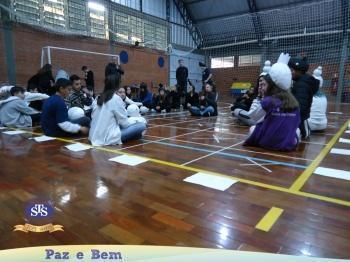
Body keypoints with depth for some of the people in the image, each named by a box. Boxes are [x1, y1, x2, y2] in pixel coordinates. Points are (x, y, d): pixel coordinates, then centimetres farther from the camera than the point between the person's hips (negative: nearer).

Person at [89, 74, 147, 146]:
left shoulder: (97, 98, 9)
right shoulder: (116, 98, -10)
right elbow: (123, 122, -8)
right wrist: (133, 124, 14)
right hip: (108, 138, -8)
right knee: (141, 126, -5)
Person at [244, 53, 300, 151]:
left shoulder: (268, 101, -14)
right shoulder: (294, 102, -4)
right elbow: (296, 123, 5)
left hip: (267, 142, -3)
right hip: (289, 144, 4)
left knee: (252, 128, 25)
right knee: (296, 130, 34)